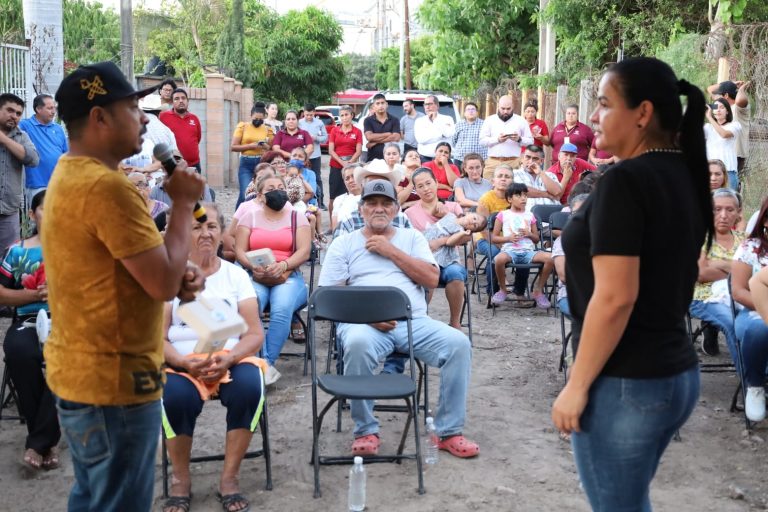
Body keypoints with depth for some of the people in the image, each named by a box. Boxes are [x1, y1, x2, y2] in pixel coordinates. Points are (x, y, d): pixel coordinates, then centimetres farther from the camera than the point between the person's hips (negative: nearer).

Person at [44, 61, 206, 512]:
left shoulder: (70, 174, 10)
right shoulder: (108, 186, -24)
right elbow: (165, 284, -22)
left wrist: (177, 271, 0)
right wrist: (184, 203, -11)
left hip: (79, 370, 10)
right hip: (114, 380, -10)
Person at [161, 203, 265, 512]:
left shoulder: (236, 275, 9)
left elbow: (255, 334, 2)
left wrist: (227, 360, -17)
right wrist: (185, 362, -20)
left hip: (232, 360, 1)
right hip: (182, 363, -1)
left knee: (250, 386, -32)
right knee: (175, 396, -34)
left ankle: (229, 478, -14)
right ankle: (181, 480, -8)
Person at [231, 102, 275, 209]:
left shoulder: (268, 129, 7)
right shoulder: (242, 127, 1)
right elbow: (233, 147, -3)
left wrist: (266, 147, -11)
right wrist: (250, 146, -14)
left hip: (262, 163, 2)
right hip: (246, 164, -2)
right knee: (245, 194, -11)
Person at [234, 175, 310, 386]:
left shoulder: (297, 218, 13)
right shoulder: (250, 217, 16)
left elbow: (304, 251, -1)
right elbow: (240, 251, 6)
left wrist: (282, 266, -20)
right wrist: (254, 267, -17)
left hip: (288, 277, -1)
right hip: (254, 277, 1)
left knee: (282, 309, -35)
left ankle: (268, 363, -26)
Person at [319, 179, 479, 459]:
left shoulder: (412, 238, 19)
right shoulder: (343, 243, 13)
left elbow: (431, 279, 5)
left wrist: (391, 251, -1)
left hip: (414, 321, 2)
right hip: (363, 322, -2)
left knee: (458, 344, -24)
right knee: (357, 344, -38)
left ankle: (449, 431, -12)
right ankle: (365, 430, -20)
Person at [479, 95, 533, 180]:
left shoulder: (521, 121, 9)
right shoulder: (490, 120, 9)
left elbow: (530, 141, 9)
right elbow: (482, 140, 2)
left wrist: (519, 139, -11)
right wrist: (497, 139, -13)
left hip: (514, 162, 0)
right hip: (493, 162, 1)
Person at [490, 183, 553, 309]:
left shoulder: (530, 215, 17)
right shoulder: (503, 215, 9)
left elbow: (537, 239, 21)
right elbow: (493, 238, 7)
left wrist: (529, 234, -1)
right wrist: (508, 238, -9)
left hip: (528, 251, 3)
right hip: (510, 250, -3)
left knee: (549, 258, -24)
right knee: (499, 259, -38)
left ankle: (538, 291, -3)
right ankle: (502, 290, -7)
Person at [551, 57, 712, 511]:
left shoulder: (625, 181, -19)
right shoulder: (685, 178, 8)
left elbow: (614, 298, -24)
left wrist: (577, 385, -17)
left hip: (625, 382, -9)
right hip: (678, 372, 9)